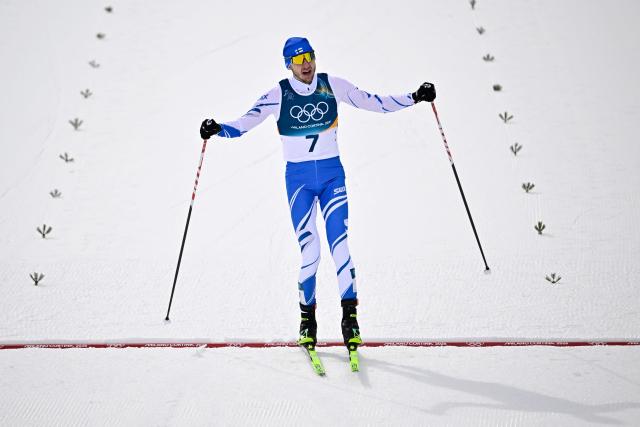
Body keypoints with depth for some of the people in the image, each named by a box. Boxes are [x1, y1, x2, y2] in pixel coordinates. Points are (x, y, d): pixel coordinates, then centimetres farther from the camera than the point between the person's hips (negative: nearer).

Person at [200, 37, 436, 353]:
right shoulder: (277, 95, -3)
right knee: (309, 250, -7)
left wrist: (415, 98, -1)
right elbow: (244, 123, -6)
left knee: (340, 244, -10)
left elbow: (375, 103, 5)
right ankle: (307, 318, 8)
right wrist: (218, 129, -25)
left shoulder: (332, 86, 1)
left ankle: (349, 316, -6)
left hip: (332, 173, 1)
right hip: (298, 176, -1)